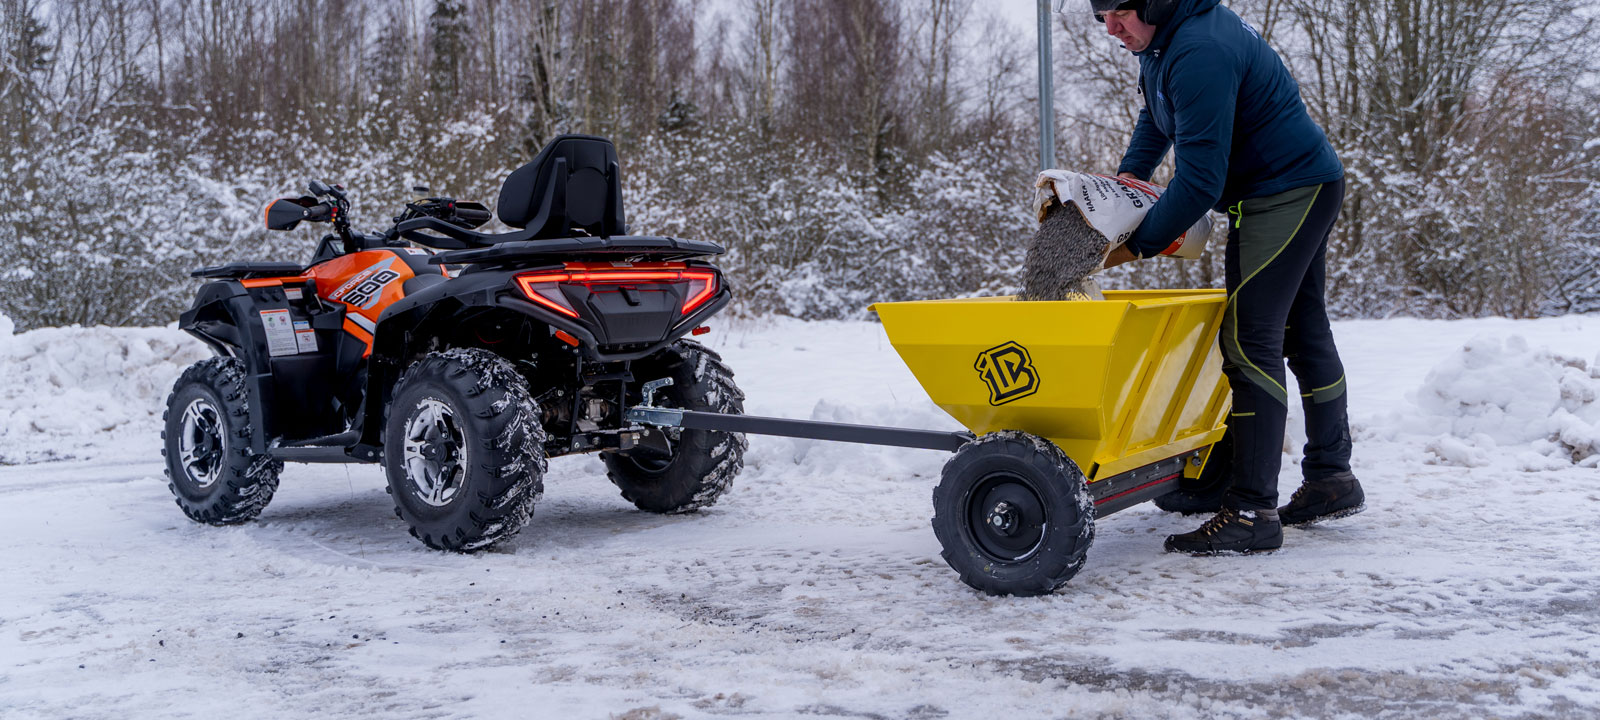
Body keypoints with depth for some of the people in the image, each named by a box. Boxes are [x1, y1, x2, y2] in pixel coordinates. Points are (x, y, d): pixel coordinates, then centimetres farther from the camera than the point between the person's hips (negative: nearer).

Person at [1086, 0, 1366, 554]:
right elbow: (1157, 114, 26)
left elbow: (1200, 179, -28)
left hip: (1287, 192, -11)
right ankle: (1332, 479, 30)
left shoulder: (1200, 53, -27)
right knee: (1303, 332, 17)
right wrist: (1129, 172, 10)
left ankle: (1252, 511, -17)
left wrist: (1137, 245, -20)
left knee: (1249, 338, -17)